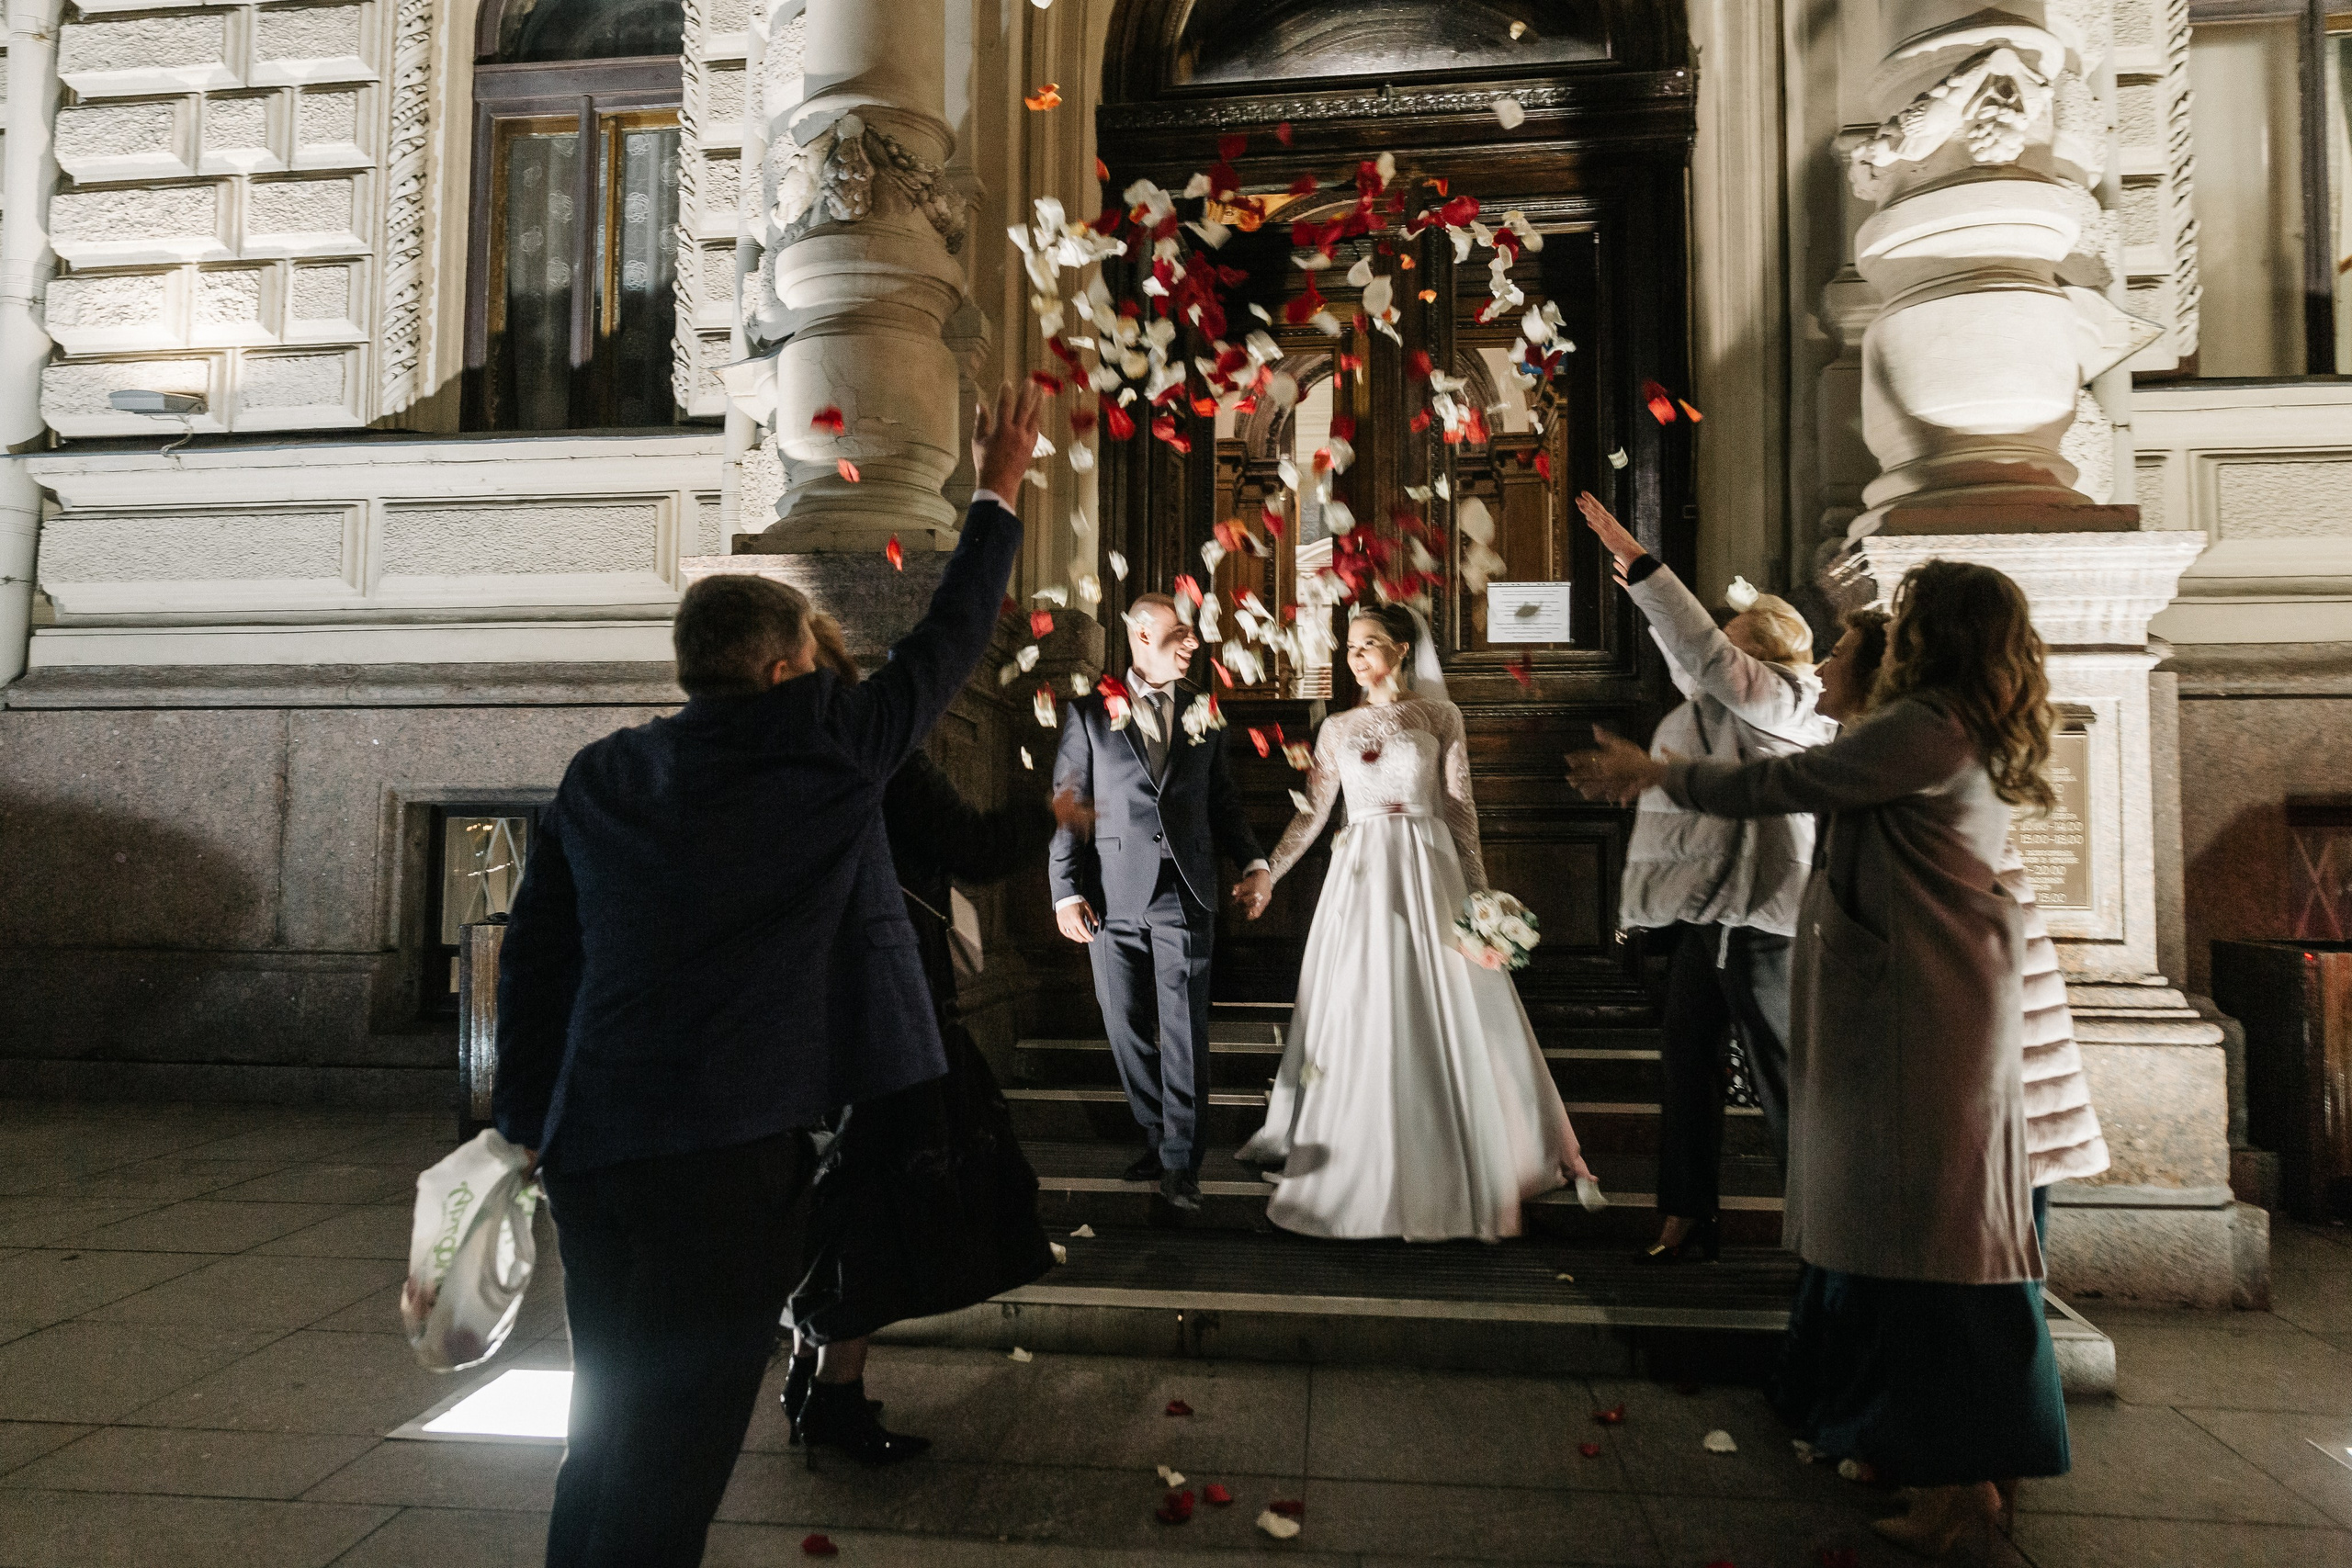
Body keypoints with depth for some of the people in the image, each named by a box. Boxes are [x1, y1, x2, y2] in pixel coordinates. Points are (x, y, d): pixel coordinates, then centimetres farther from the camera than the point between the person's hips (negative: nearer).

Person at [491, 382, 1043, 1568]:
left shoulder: (599, 773, 9)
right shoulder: (824, 750, -6)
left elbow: (533, 958, 12)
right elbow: (946, 646, 4)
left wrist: (534, 1122, 22)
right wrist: (997, 496, 17)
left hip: (590, 1144, 7)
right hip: (730, 1146, -6)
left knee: (609, 1430, 22)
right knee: (674, 1447, 5)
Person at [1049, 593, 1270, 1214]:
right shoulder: (1090, 711, 4)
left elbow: (1224, 801, 14)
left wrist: (1254, 863, 0)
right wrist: (1067, 892, -5)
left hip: (1186, 894, 1)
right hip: (1114, 896, 0)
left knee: (1185, 1034, -1)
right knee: (1128, 1031, 8)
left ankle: (1181, 1166, 9)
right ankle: (1159, 1142, 26)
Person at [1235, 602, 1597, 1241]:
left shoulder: (1439, 716, 5)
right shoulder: (1337, 728, 11)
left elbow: (1461, 808, 2)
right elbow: (1312, 815, 10)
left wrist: (1479, 886, -4)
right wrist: (1267, 873, 4)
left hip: (1428, 873, -2)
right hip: (1361, 877, 2)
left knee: (1440, 1020, 0)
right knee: (1361, 1022, 3)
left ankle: (1454, 1171, 16)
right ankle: (1365, 1170, 16)